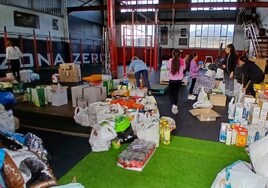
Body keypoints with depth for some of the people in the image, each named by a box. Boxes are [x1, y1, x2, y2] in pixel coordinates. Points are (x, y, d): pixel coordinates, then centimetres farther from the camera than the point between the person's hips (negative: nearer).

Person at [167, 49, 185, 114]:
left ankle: (173, 105, -8)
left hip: (172, 80, -2)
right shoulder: (182, 61, -7)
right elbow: (184, 69, 8)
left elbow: (168, 68, 3)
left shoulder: (170, 60, -12)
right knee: (176, 93, 20)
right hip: (179, 80, 2)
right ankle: (175, 106, 22)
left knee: (171, 93, 13)